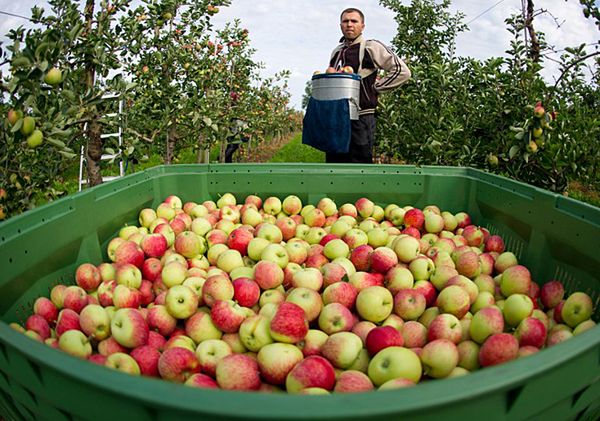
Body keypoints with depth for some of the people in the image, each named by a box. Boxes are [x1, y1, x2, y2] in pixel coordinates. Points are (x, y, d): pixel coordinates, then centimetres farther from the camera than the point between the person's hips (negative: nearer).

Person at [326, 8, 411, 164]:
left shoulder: (371, 47, -1)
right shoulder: (337, 52, 18)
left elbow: (402, 71, -7)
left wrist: (374, 88, -7)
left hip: (361, 117, -6)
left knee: (360, 161, -5)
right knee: (333, 160, 9)